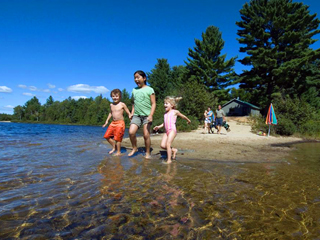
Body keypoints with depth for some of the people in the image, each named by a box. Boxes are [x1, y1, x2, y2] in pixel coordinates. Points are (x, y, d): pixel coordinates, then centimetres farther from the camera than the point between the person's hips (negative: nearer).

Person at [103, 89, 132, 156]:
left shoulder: (122, 104, -5)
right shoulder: (111, 105, 11)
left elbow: (128, 112, 0)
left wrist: (130, 116, -18)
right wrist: (107, 121, 24)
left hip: (120, 123, -6)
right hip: (113, 123, 7)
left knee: (117, 138, -8)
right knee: (107, 136, 5)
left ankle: (118, 151, 8)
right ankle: (114, 147, 24)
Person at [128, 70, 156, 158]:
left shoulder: (149, 90, 0)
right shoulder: (134, 90, 14)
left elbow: (153, 104, -3)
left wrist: (151, 115, -14)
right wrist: (132, 112, 12)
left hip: (146, 115, -4)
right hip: (136, 115, 4)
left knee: (146, 135, -5)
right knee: (131, 132, -11)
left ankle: (148, 153, 13)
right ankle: (134, 148, 13)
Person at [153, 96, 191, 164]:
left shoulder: (175, 112, 1)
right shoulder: (166, 113, 18)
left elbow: (183, 116, 17)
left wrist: (188, 120, 32)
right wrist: (159, 126, 10)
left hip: (172, 130, -6)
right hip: (167, 131, 6)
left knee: (168, 144, -14)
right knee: (162, 145, -4)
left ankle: (169, 160, -4)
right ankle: (174, 150, 18)